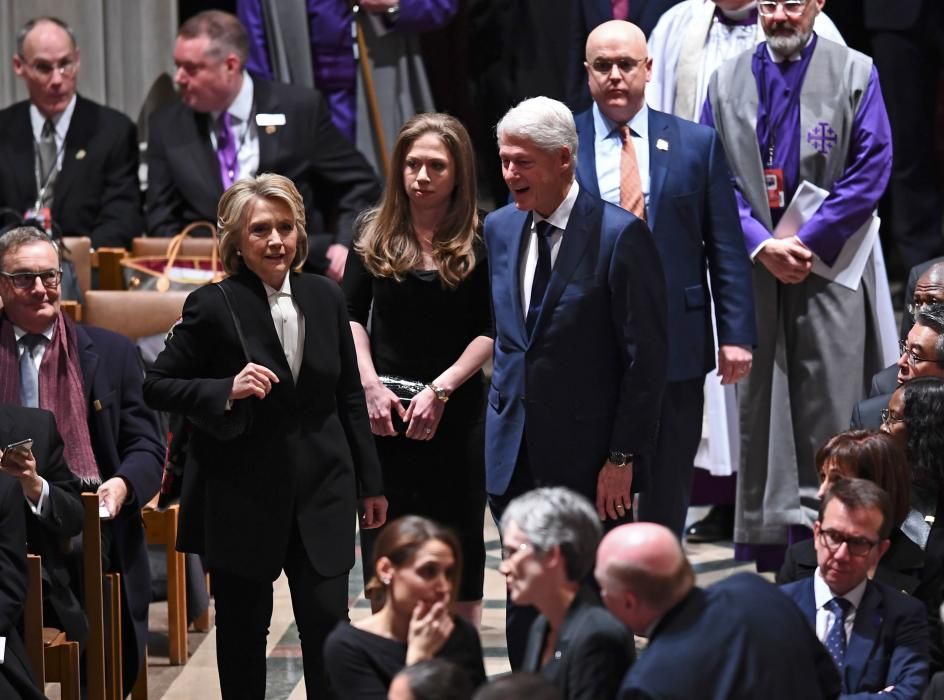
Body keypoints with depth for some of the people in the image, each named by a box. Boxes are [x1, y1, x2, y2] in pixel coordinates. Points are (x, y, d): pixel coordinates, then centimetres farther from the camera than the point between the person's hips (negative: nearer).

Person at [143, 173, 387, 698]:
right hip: (242, 494, -3)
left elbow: (350, 396, 12)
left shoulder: (326, 298, 4)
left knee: (328, 621, -1)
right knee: (243, 627, 8)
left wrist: (370, 482, 13)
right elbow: (158, 385, -5)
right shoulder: (214, 306, -9)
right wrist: (227, 392, -21)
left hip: (321, 492, 3)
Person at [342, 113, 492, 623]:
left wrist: (440, 389, -13)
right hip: (383, 409, 2)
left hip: (456, 409, -2)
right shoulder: (375, 235, 5)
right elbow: (351, 316, 8)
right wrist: (371, 385, -5)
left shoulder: (480, 241, -3)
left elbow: (491, 331, -5)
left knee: (457, 544, 2)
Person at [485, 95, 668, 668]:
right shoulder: (500, 229, 9)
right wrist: (503, 415, 12)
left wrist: (623, 457, -13)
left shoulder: (621, 236, -11)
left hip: (589, 459, -6)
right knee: (525, 604, 9)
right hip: (515, 456, 6)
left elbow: (647, 358, -11)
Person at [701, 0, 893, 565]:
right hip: (753, 266, 2)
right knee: (759, 406, 3)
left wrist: (808, 243, -10)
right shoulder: (728, 81, 9)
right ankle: (765, 540, 8)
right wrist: (762, 245, -9)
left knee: (829, 406, -4)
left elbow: (871, 169, -3)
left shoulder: (855, 73, 2)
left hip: (829, 266, -2)